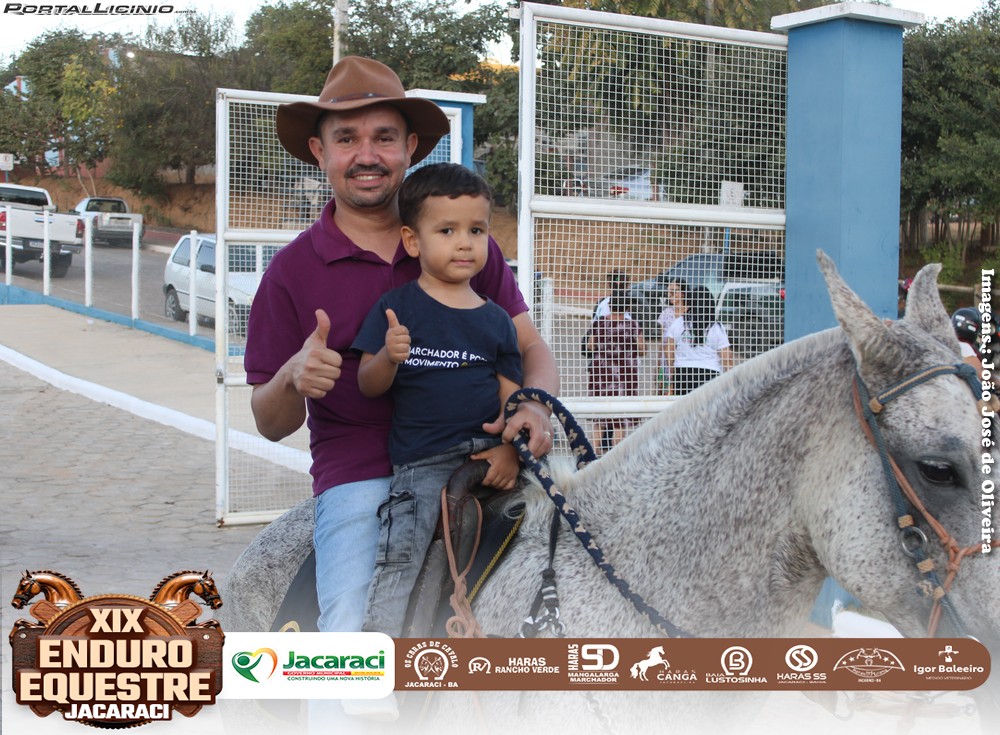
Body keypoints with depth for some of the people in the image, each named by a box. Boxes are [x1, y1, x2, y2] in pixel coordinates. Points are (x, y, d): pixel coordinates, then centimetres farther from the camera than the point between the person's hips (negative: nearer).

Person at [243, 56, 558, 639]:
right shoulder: (292, 272, 4)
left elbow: (532, 348, 9)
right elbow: (272, 425, 4)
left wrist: (535, 406, -15)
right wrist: (293, 380, -21)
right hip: (359, 475, -2)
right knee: (349, 633, -23)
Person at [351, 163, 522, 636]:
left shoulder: (496, 321, 12)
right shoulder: (397, 308, 3)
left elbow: (510, 395, 9)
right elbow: (368, 385, 0)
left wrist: (510, 449, -9)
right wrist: (389, 358, -22)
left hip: (487, 450, 4)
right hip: (421, 459, -4)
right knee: (401, 549, -18)